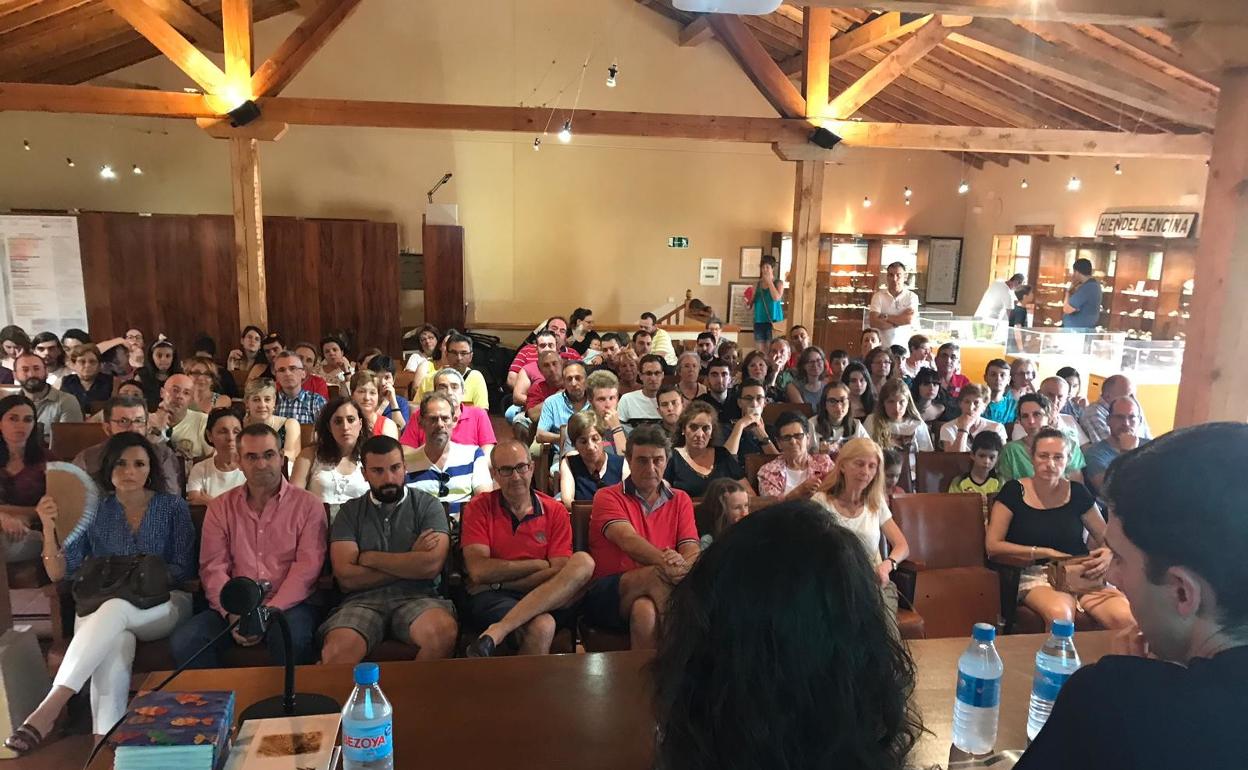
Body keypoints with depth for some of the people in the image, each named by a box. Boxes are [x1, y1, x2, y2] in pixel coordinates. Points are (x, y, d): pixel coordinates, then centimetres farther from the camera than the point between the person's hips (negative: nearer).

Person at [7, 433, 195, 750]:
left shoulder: (173, 507, 7)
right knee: (117, 642, -37)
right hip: (101, 608, 1)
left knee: (114, 609, -37)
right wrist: (49, 528, -9)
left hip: (161, 606, -1)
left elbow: (184, 570, 2)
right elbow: (60, 574, 5)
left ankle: (50, 707, -37)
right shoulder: (93, 510, 11)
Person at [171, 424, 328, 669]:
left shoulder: (308, 505, 3)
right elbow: (213, 567, 5)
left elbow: (307, 568, -7)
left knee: (292, 639, -35)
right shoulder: (220, 507, 14)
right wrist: (232, 613, -12)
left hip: (290, 604, -3)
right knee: (183, 641, -22)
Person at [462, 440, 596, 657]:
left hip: (548, 599, 4)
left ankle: (497, 631, -33)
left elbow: (560, 573, -2)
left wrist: (500, 581, -9)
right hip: (492, 598, -4)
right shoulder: (479, 508, 7)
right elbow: (479, 572, -5)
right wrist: (539, 564, -4)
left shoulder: (554, 511, 10)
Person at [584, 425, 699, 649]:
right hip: (605, 595, -1)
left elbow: (692, 551, 3)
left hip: (656, 594, 2)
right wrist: (664, 561, -36)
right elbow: (627, 540, -15)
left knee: (644, 610, -36)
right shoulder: (608, 497, 6)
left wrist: (683, 565, -24)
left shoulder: (680, 500, 18)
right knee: (657, 575, -32)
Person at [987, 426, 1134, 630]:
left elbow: (1107, 538, 15)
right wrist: (1047, 553, -10)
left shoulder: (1077, 492, 8)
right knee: (1059, 615, -36)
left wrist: (1109, 555, -11)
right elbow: (993, 545, -6)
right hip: (1035, 574, -3)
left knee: (1126, 618, -26)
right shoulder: (1014, 491, 0)